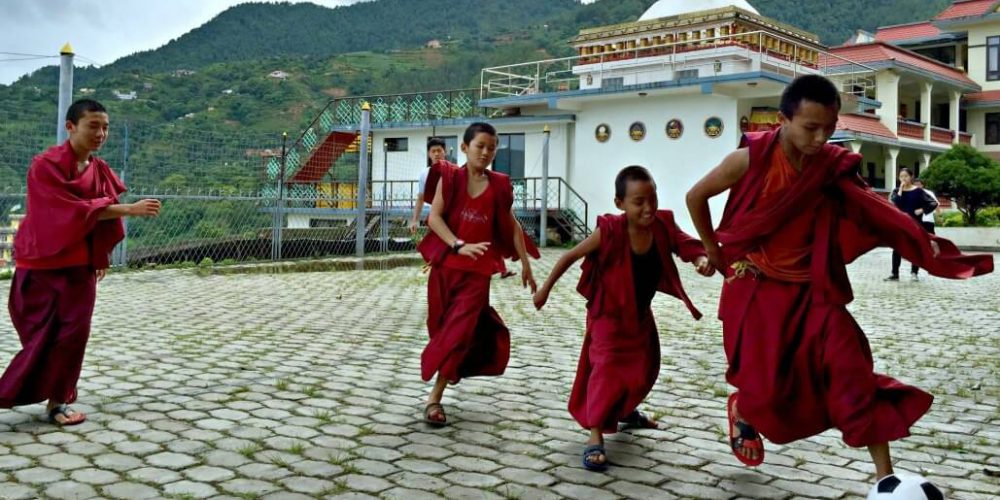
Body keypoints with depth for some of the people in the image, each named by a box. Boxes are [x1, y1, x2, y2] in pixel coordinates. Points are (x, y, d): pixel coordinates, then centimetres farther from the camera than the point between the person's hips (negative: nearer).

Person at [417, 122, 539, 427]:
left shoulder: (499, 185, 3)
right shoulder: (449, 177, -2)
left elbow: (512, 226, 10)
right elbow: (434, 217, -9)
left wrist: (525, 264, 10)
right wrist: (458, 245, -22)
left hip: (478, 268, 0)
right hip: (446, 263, 0)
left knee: (460, 328, -8)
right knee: (441, 325, 10)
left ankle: (435, 397, -3)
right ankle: (454, 369, 38)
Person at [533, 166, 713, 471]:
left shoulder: (663, 226, -17)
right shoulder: (610, 232, -28)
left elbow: (688, 246, -12)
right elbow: (570, 256, -17)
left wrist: (702, 259, -38)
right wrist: (546, 288, -8)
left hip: (641, 313, 6)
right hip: (609, 313, -6)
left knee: (645, 369, 19)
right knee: (607, 369, -19)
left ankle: (626, 411, 46)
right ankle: (595, 437, -16)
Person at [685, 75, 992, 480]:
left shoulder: (834, 167, -6)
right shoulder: (750, 159, -15)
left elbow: (875, 211, -13)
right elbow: (696, 197, -1)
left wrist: (922, 241, -28)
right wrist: (713, 250, 6)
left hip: (811, 291, 3)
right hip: (757, 289, -3)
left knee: (852, 374, -9)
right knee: (766, 388, 1)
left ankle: (886, 478, -1)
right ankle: (741, 412, 39)